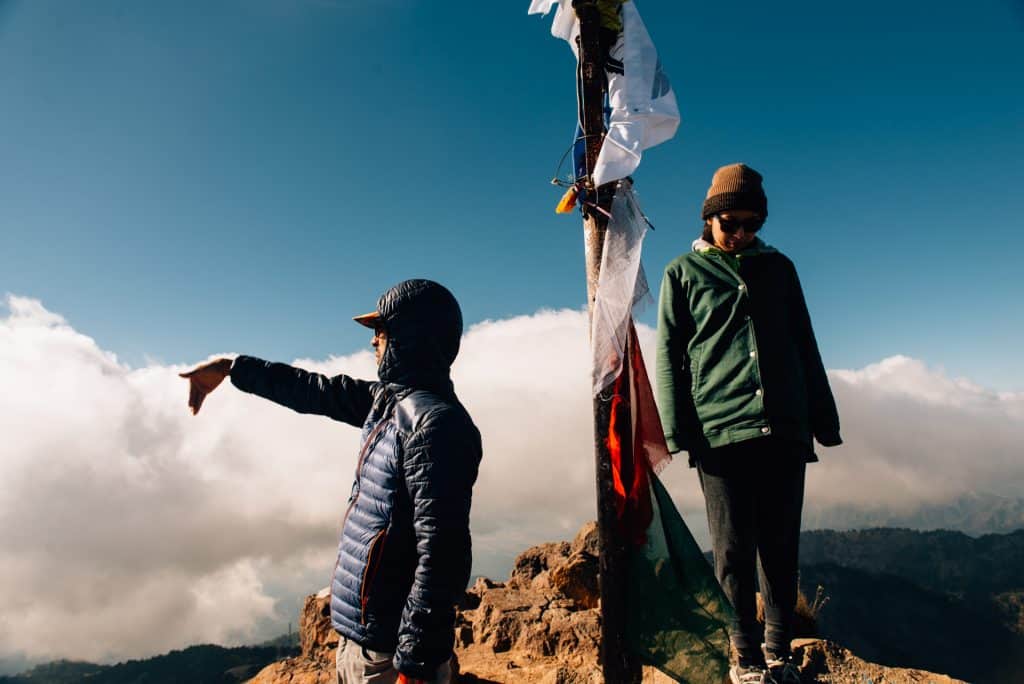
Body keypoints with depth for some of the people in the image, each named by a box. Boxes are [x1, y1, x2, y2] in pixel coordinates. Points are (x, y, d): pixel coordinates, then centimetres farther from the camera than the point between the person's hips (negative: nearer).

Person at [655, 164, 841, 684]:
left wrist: (824, 419, 13)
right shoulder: (683, 273, 7)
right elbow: (667, 355, 2)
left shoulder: (778, 267, 16)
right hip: (720, 433, -3)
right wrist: (677, 429, -7)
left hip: (784, 432, 3)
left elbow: (806, 348, 18)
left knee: (780, 547, 8)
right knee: (735, 550, 2)